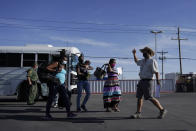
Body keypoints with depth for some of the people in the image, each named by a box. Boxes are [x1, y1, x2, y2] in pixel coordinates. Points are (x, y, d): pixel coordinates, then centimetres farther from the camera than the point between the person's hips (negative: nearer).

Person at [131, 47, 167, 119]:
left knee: (150, 98, -9)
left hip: (148, 82, -8)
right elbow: (136, 62, 36)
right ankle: (138, 113, 5)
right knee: (139, 97, 2)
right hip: (141, 81, 8)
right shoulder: (143, 61, 16)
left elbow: (156, 71, -14)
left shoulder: (152, 61, -8)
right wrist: (134, 54, 30)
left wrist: (157, 80, -26)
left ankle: (162, 110, 5)